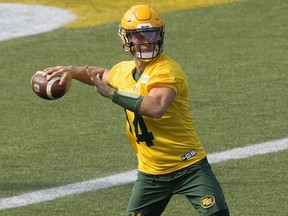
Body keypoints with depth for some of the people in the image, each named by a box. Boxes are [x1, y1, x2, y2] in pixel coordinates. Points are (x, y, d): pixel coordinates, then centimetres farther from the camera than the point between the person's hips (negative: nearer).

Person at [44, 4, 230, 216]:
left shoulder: (166, 70, -19)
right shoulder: (125, 70, 6)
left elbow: (156, 108, -39)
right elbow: (102, 75, 32)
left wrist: (111, 93, -34)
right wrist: (73, 71, 14)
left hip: (188, 167, -7)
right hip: (150, 172, 7)